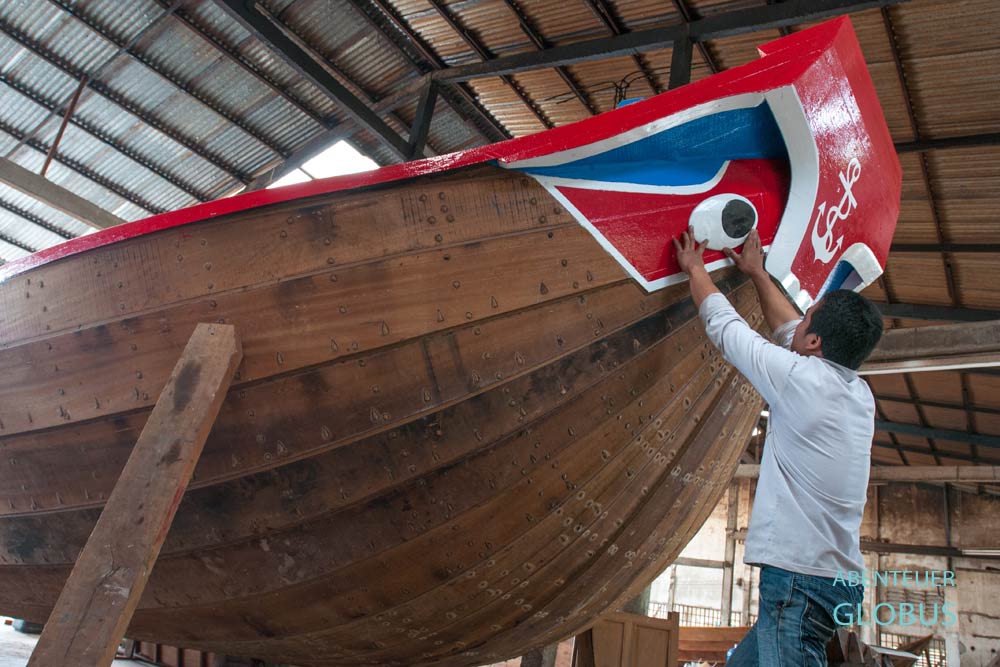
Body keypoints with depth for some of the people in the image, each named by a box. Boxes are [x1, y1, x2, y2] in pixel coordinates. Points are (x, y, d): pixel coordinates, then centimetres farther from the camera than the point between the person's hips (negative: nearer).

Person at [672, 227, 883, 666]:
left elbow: (723, 326, 1)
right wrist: (758, 273, 35)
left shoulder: (801, 378, -11)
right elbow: (791, 334, 26)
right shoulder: (861, 394, 11)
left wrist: (694, 268, 17)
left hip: (800, 576, -9)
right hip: (838, 576, 9)